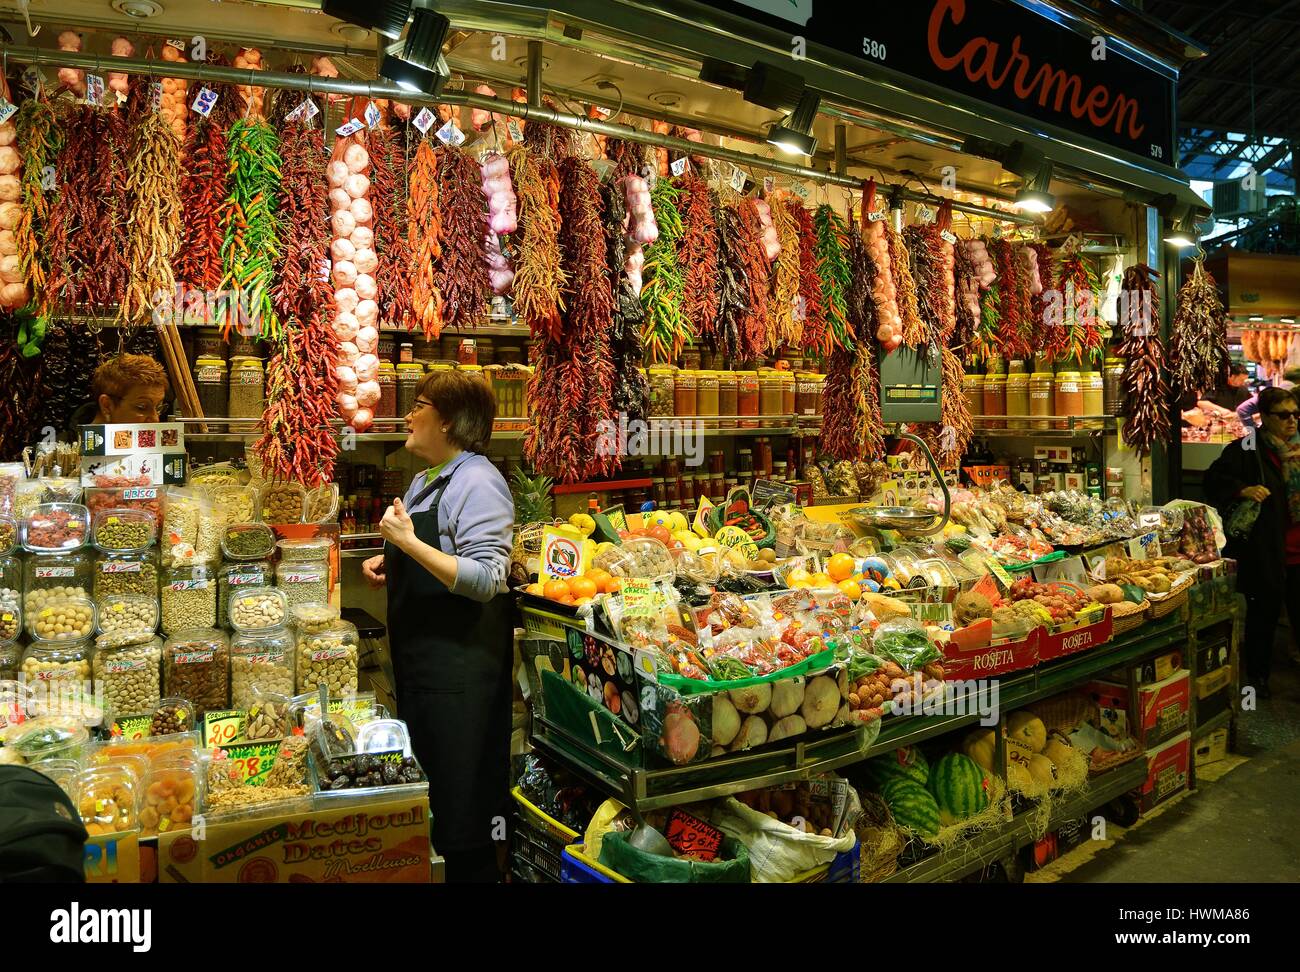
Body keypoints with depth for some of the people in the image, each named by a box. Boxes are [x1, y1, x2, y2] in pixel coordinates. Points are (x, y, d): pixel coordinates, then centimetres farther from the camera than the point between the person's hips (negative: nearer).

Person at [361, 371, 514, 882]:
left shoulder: (478, 482, -17)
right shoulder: (425, 480, 13)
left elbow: (485, 580, -25)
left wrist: (408, 541, -27)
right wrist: (388, 561, 8)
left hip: (461, 660, -10)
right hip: (421, 652, 10)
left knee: (460, 791, 3)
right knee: (425, 773, 22)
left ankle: (473, 869, 20)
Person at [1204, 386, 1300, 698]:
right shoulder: (1247, 450, -6)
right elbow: (1214, 478, -11)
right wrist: (1244, 490, -24)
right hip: (1265, 552, -5)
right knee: (1264, 613, 6)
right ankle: (1258, 675, 20)